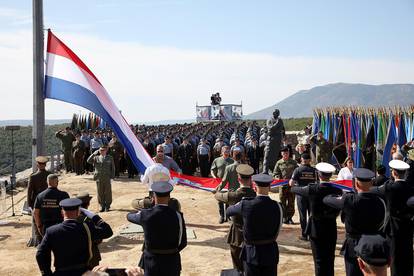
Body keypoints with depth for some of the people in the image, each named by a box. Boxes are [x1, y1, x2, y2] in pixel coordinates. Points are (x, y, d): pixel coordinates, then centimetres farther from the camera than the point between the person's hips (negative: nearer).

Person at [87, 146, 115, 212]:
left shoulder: (110, 158, 4)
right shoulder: (96, 158, 4)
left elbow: (113, 168, 6)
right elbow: (89, 161, -10)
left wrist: (112, 176, -1)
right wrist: (94, 154, -15)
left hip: (107, 178, -1)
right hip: (99, 178, 1)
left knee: (107, 192, 5)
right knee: (100, 193, 6)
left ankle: (107, 206, 17)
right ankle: (102, 206, 19)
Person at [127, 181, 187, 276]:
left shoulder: (146, 215, -13)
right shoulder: (178, 216, -13)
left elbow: (130, 217, 11)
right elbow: (183, 242, -3)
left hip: (151, 261, 0)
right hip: (172, 261, 0)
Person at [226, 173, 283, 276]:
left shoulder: (245, 204, -16)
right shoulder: (277, 206, -11)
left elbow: (228, 211, 5)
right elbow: (277, 231, 3)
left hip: (251, 253, -1)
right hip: (270, 253, 1)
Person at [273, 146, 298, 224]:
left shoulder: (293, 162, 9)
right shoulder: (279, 163, 7)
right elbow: (275, 173, 7)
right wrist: (278, 178, -12)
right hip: (282, 185, 0)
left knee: (291, 202, 3)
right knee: (283, 202, 2)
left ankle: (289, 217, 12)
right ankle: (284, 217, 11)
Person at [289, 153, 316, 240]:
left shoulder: (298, 170, -7)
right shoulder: (314, 170, -1)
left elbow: (291, 183, -11)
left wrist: (290, 181, 10)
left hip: (301, 195, -2)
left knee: (303, 215, 5)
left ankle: (304, 235, 8)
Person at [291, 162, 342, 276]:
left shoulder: (312, 189, -14)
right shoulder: (337, 191, -9)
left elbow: (296, 189, 4)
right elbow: (338, 211, 1)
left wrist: (292, 186, 25)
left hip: (316, 229, -2)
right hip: (331, 229, 2)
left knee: (319, 261, 4)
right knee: (330, 260, 15)